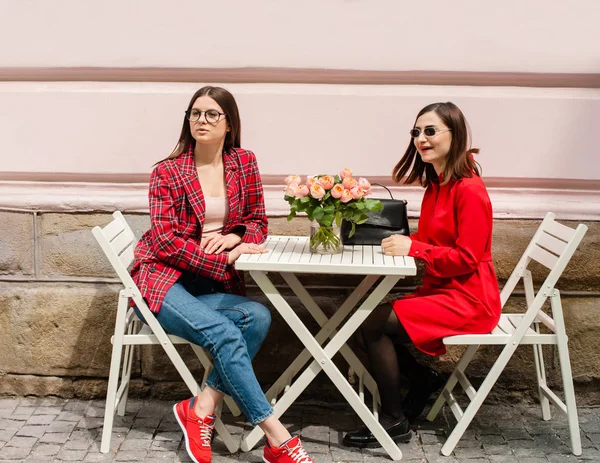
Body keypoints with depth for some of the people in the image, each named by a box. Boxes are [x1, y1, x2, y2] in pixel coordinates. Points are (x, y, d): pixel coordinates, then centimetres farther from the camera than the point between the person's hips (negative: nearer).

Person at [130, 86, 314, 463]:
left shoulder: (245, 163, 6)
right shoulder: (167, 172, -4)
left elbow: (258, 224, 11)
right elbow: (166, 241, -11)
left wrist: (234, 237, -14)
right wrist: (225, 259, -21)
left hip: (214, 285, 4)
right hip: (163, 280, -4)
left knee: (258, 317, -26)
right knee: (225, 333, -28)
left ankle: (202, 408, -20)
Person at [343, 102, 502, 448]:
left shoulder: (469, 189, -18)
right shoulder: (436, 184, 9)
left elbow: (466, 258, -20)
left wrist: (413, 247, -23)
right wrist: (403, 241, -7)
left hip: (467, 299, -9)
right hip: (441, 290, 9)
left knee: (375, 324, -16)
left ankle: (395, 422, 1)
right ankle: (423, 381, 19)